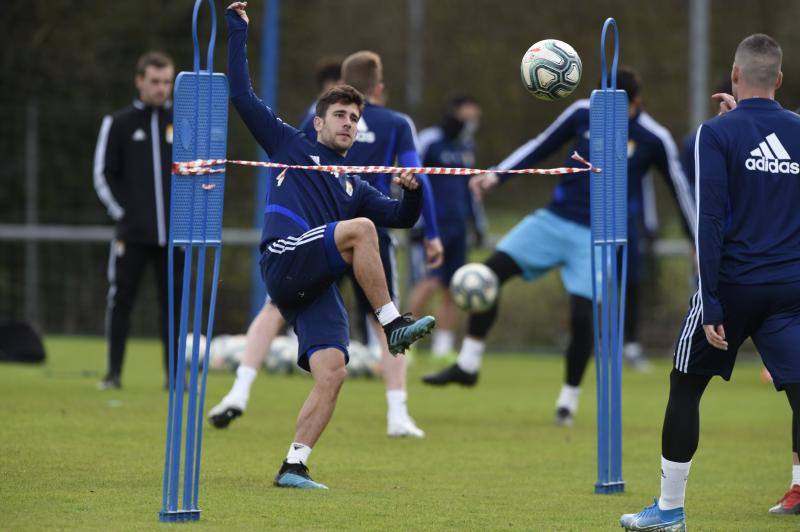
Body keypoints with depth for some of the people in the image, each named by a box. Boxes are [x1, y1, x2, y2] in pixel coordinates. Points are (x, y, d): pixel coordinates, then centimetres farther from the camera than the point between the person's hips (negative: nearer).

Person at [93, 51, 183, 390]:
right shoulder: (118, 124, 4)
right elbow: (103, 175, 5)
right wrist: (123, 212, -4)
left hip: (174, 233, 1)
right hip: (132, 233, -1)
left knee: (173, 303, 2)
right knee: (121, 300, -2)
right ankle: (114, 372, 4)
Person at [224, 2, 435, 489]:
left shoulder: (354, 187, 30)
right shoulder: (291, 146, 18)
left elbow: (401, 217, 23)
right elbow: (242, 95, 15)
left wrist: (412, 193, 0)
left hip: (318, 285, 5)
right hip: (286, 261, -5)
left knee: (332, 373, -13)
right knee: (359, 228, -28)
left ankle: (294, 466, -9)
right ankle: (393, 325, -26)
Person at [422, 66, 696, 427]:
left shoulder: (654, 140, -9)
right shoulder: (583, 114, -1)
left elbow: (680, 188, 2)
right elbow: (541, 146, 11)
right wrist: (497, 175, 1)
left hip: (598, 237, -3)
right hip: (555, 220, 3)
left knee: (582, 313, -15)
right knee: (492, 271, -10)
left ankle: (569, 399, 7)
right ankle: (467, 365, 1)